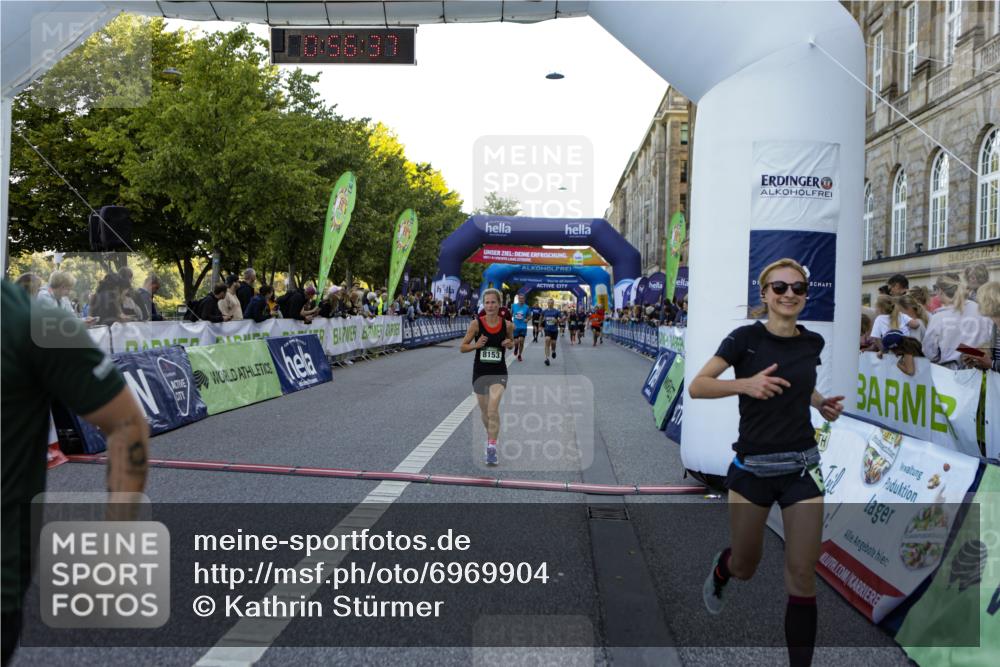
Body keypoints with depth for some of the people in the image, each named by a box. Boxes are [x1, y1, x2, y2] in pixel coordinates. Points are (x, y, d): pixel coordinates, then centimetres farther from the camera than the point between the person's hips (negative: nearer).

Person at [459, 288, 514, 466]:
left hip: (499, 373, -1)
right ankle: (490, 436, 46)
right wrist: (476, 345, -21)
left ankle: (492, 448, -12)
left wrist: (509, 344, -8)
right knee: (484, 411, 17)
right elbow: (462, 347, -2)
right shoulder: (476, 324, -9)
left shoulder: (507, 325, -5)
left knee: (493, 409, -19)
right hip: (480, 372, 1)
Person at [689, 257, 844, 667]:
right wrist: (745, 383, -29)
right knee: (745, 568, 13)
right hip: (752, 467, -2)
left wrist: (822, 403, 4)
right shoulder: (746, 337, -10)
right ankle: (721, 568, 49)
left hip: (801, 466, 3)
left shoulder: (813, 342, 3)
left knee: (802, 576, -2)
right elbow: (696, 387, -15)